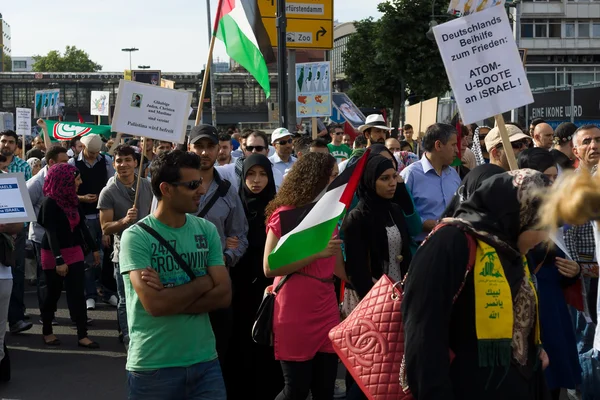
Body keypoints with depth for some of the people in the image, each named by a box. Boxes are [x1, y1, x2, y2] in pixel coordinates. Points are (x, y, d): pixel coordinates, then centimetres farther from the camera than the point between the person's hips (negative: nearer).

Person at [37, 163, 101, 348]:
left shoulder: (72, 199, 1)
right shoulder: (50, 203, -18)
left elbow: (82, 226, 9)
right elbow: (51, 233, -22)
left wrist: (94, 248, 11)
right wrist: (58, 260, -28)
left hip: (74, 251, 5)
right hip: (54, 254, -5)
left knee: (77, 294, 0)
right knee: (54, 294, 8)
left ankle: (82, 336, 2)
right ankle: (47, 332, 27)